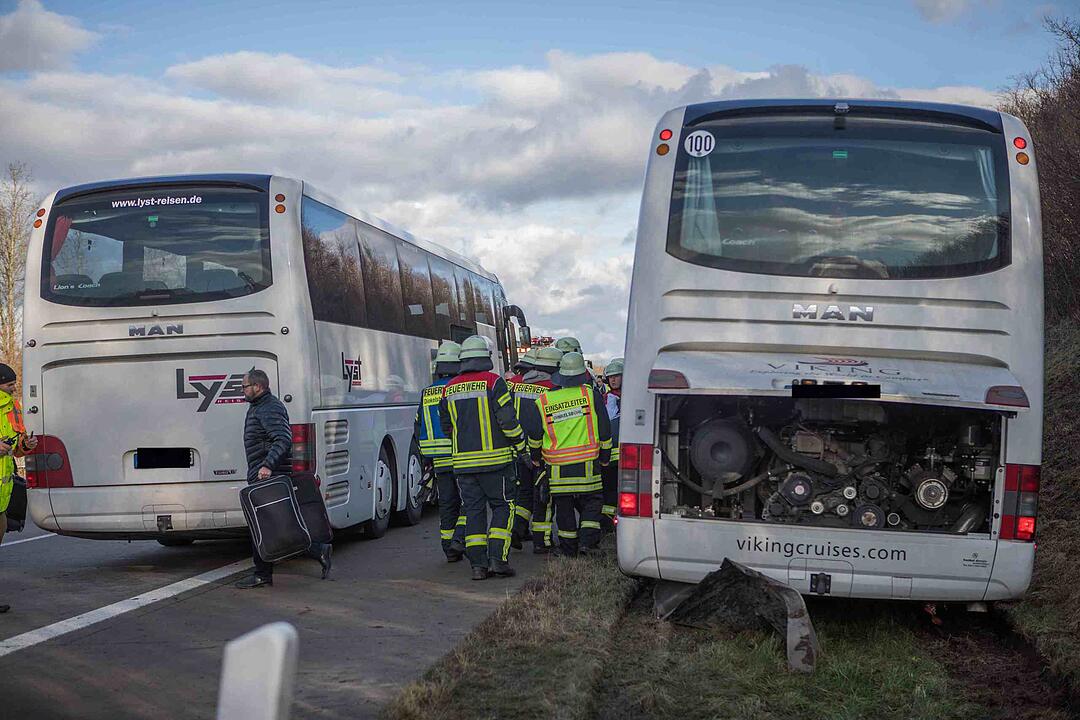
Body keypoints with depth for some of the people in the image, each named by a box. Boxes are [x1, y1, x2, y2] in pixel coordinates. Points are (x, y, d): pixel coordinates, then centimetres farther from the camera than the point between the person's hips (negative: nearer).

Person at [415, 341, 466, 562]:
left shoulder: (426, 394, 10)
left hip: (439, 460, 5)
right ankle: (460, 537, -10)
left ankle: (450, 549, 12)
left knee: (447, 503, 11)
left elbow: (418, 429, 15)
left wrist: (428, 457, 22)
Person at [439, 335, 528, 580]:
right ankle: (497, 558, -4)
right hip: (494, 459, -4)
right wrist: (520, 445, 0)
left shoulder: (449, 388, 9)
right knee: (503, 506, 6)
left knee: (473, 510, 8)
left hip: (462, 461, 4)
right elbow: (508, 420, -11)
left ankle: (478, 564, 4)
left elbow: (446, 427, 16)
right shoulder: (493, 382, -7)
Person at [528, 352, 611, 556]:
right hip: (587, 462, -1)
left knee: (564, 505, 12)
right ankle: (587, 539, -2)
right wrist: (605, 456, 13)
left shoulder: (543, 401, -1)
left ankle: (568, 547, 15)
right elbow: (604, 429, 0)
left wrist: (535, 458, 22)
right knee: (591, 501, 11)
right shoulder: (591, 394, -4)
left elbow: (534, 437, 5)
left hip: (557, 467, 2)